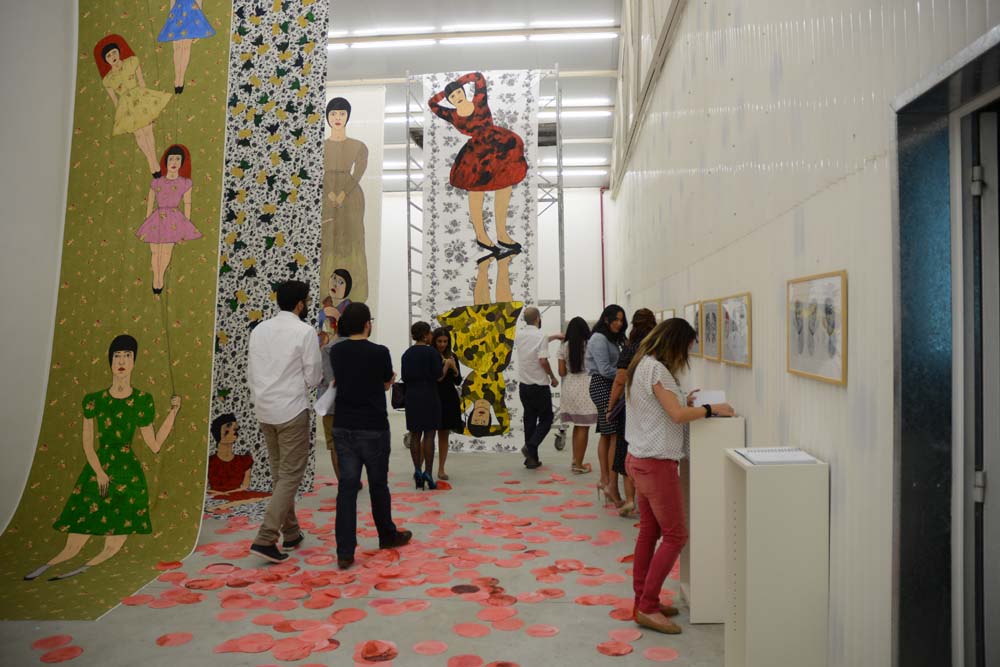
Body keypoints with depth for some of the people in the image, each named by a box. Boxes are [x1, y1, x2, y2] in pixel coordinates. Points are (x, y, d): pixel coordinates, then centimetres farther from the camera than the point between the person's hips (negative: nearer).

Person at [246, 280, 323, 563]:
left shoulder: (259, 329, 8)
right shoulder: (305, 332, -10)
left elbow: (251, 374, 10)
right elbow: (313, 378, -8)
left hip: (265, 410, 7)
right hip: (292, 410, -7)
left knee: (279, 473, 16)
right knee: (291, 475, 0)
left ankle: (291, 533, 25)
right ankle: (265, 538, -8)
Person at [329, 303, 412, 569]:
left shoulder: (336, 352, 1)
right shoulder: (379, 352, -12)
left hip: (343, 428, 4)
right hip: (373, 428, -3)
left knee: (347, 486, 4)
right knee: (378, 484, 12)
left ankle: (345, 552, 0)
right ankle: (388, 536, 31)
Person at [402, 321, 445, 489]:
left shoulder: (407, 354, 7)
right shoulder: (432, 352, -9)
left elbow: (404, 377, 11)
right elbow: (439, 377, -11)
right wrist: (446, 365, 4)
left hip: (412, 397, 5)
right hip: (429, 396, -5)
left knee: (415, 435, 9)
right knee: (429, 435, -1)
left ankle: (417, 470, 8)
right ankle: (428, 472, -4)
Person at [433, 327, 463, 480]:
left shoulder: (452, 357, 7)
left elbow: (458, 381, 8)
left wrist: (454, 368, -9)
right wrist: (445, 365, -17)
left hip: (449, 400, 5)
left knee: (444, 435, 9)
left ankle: (441, 469, 17)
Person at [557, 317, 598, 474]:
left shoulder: (564, 347, 2)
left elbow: (561, 372, 2)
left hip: (569, 388, 4)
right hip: (584, 388, -4)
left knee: (577, 426, 18)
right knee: (583, 427, 2)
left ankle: (575, 460, 23)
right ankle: (579, 465, 6)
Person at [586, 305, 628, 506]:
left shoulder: (611, 339, 19)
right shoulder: (599, 339, -11)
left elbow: (615, 366, 14)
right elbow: (605, 370, -17)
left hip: (608, 386, 10)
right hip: (602, 386, -10)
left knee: (606, 435, 11)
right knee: (615, 434, -13)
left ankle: (604, 480, 17)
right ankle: (612, 485, -12)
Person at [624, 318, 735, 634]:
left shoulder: (642, 365, 12)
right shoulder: (655, 368, -18)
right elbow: (678, 415, -22)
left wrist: (682, 400, 11)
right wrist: (711, 409, -10)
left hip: (640, 460, 10)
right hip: (657, 463, -10)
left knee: (649, 531, 15)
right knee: (675, 536, -2)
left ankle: (642, 602, 23)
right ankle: (647, 608, 3)